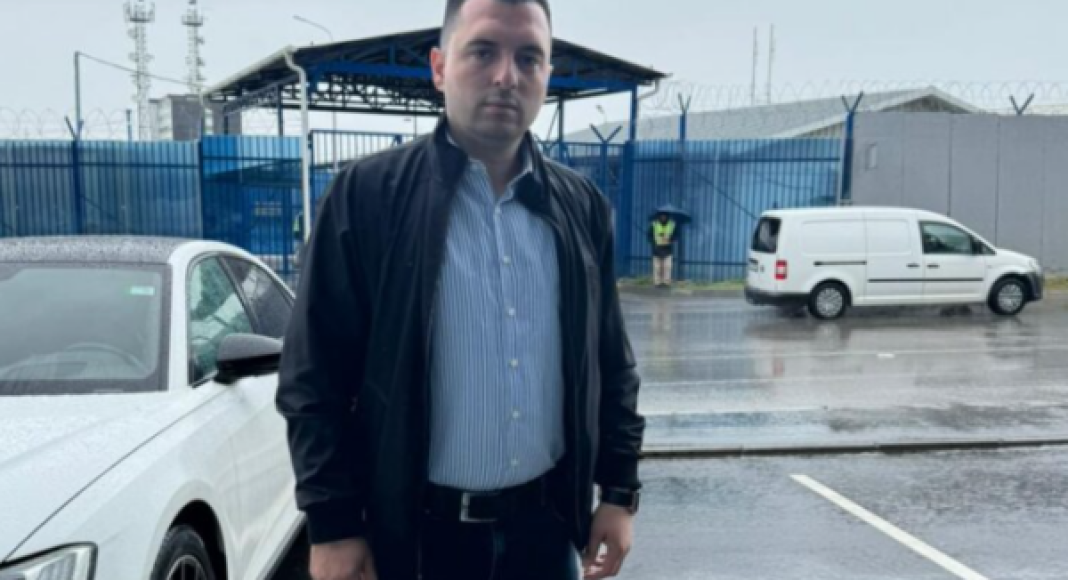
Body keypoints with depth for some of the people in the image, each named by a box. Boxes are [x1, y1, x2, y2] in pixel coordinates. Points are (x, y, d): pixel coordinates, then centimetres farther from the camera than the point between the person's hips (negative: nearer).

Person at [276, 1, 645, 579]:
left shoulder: (581, 206, 2)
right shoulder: (367, 195, -9)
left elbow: (611, 367, 8)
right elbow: (313, 376, -8)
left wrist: (619, 491, 6)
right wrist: (332, 525, -9)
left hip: (548, 522, 4)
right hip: (417, 531, -3)